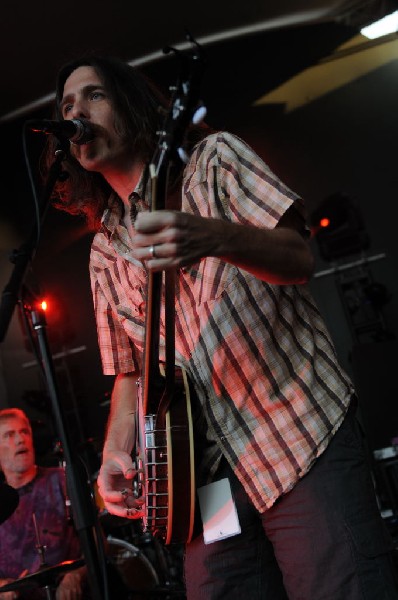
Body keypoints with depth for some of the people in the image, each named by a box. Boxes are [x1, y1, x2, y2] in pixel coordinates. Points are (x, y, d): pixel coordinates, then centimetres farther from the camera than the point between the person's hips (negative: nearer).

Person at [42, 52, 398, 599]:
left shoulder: (214, 159, 4)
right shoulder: (106, 251, 16)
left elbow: (299, 257, -9)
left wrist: (213, 236, -28)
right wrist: (116, 452, 3)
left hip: (301, 432, -4)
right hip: (208, 472, 5)